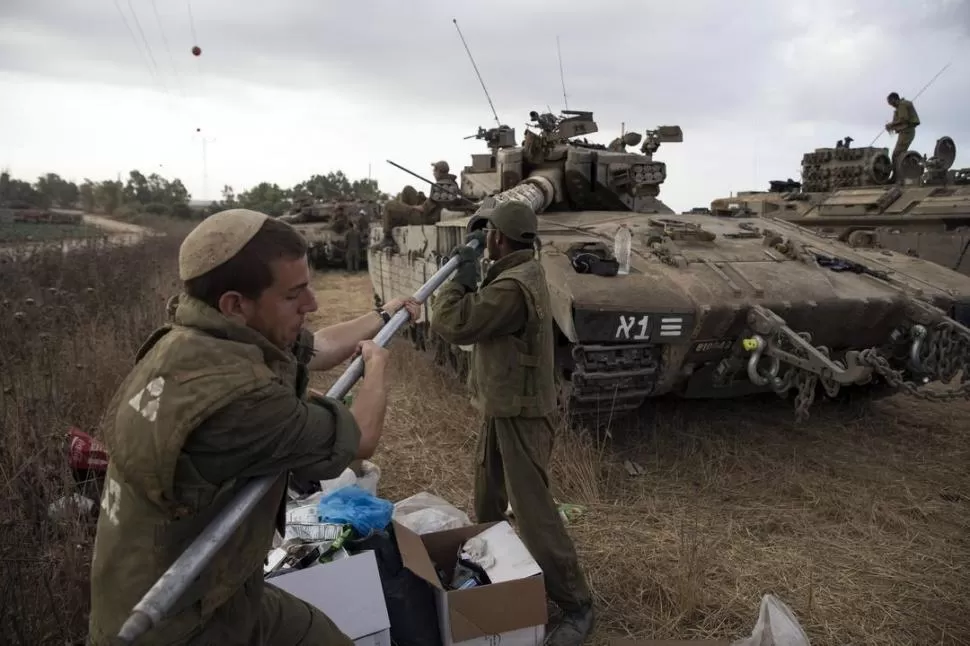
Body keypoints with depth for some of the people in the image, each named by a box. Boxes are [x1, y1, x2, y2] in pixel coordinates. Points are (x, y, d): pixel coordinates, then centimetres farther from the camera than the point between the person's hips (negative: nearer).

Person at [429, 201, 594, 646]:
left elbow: (451, 324, -26)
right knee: (487, 503, 24)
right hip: (501, 408, 10)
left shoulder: (513, 287, -26)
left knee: (531, 510, -3)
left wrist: (461, 276, -14)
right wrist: (470, 277, 1)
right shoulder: (520, 272, 7)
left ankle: (575, 605, 10)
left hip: (519, 414, -10)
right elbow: (478, 313, 13)